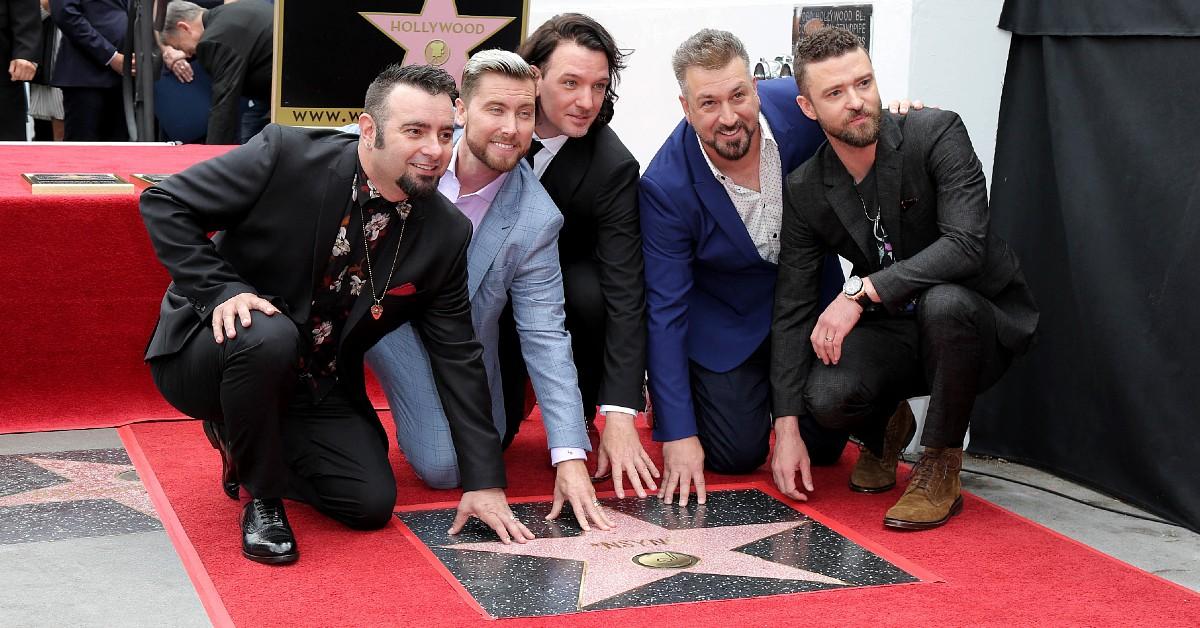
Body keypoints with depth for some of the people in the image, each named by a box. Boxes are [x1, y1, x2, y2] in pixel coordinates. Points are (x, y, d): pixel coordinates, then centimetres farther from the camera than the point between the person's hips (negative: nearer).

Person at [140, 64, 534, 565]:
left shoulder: (446, 233, -8)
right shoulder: (287, 155, -20)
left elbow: (457, 355, -3)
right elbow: (163, 202, -14)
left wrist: (484, 481, -5)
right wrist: (221, 290, -27)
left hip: (316, 390, 5)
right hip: (206, 351, -4)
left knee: (372, 502, -11)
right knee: (269, 336, -37)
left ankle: (243, 441, 18)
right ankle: (262, 499, -9)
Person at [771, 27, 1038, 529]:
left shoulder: (936, 134, -17)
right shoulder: (804, 191, -6)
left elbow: (966, 244, -30)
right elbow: (792, 309, -5)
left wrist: (862, 291, -35)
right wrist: (787, 428, -11)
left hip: (983, 321, -2)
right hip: (892, 332, 3)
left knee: (943, 302, -38)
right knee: (826, 396, -29)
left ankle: (940, 468, -15)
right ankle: (882, 431, 12)